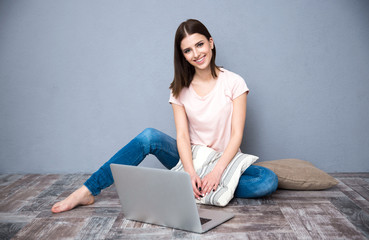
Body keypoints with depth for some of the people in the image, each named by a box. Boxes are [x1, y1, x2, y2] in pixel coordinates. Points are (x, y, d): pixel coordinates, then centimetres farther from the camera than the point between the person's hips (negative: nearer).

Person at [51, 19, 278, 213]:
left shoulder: (234, 82, -7)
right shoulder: (180, 89, 1)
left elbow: (236, 134, -11)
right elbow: (182, 135, -9)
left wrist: (217, 171, -26)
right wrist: (191, 173, -27)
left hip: (225, 161, -1)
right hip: (192, 159, 1)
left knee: (269, 180, -30)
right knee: (150, 137, -26)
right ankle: (87, 192, -25)